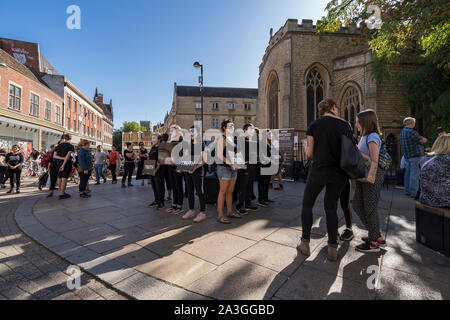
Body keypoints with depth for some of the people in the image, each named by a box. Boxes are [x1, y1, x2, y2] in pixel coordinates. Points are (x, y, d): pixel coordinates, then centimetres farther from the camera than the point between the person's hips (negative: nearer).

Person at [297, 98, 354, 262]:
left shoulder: (314, 125, -2)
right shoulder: (345, 125, 4)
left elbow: (309, 153, -2)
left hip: (319, 170, -2)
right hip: (339, 172, 3)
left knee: (307, 204, 13)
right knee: (331, 207, 15)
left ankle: (305, 244, 18)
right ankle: (333, 249, 16)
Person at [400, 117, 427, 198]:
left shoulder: (403, 132, 14)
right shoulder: (411, 132, -14)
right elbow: (422, 140, -7)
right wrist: (425, 139, 15)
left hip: (407, 155, 9)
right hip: (415, 155, -9)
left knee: (408, 173, 11)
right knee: (415, 174, -7)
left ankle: (407, 191, 17)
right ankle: (414, 193, -6)